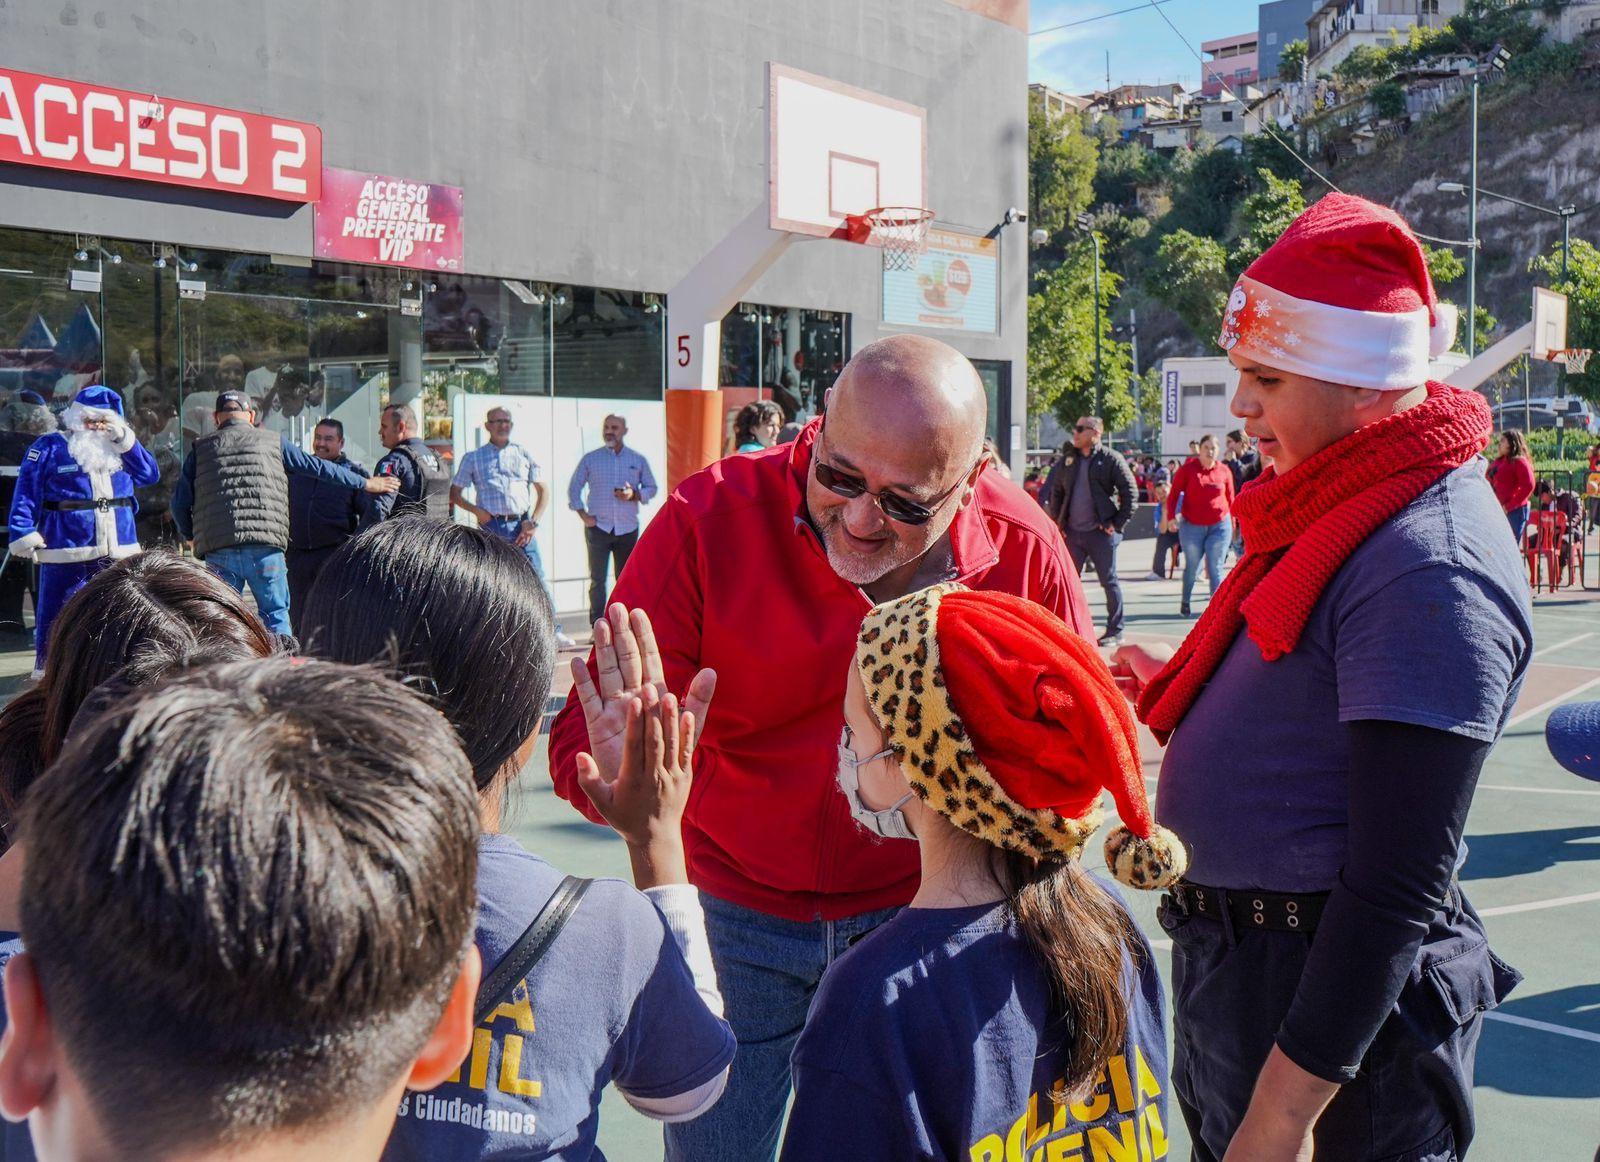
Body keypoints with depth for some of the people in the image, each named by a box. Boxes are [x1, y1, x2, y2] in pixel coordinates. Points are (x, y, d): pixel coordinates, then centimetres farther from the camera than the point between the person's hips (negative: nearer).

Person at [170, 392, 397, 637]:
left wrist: (190, 535, 28)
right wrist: (364, 483, 27)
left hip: (218, 553, 1)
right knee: (276, 614, 7)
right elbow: (319, 467, 17)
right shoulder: (273, 442, 11)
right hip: (265, 550, -1)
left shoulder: (200, 449, 13)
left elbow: (180, 502, 10)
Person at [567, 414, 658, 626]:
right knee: (597, 579, -1)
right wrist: (583, 514, -1)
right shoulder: (590, 459, 6)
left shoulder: (638, 460, 8)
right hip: (598, 527, -1)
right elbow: (574, 488, 11)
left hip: (628, 529, 1)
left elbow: (651, 488, 11)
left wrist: (635, 494, -10)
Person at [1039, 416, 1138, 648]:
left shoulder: (1111, 459, -6)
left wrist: (1117, 524, -9)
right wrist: (1058, 522, 10)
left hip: (1101, 533, -5)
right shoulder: (1068, 459, 9)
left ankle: (1115, 632, 12)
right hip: (1073, 533, 5)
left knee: (1109, 582, 3)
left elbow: (1131, 493, -6)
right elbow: (1055, 492, 18)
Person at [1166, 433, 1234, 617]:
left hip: (1219, 525, 0)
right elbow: (1174, 493, -3)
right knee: (1191, 567, 10)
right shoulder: (1187, 469, -3)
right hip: (1192, 526, 0)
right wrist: (1172, 516, -17)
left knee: (1215, 568, -1)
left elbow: (1230, 498, 8)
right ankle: (1185, 602, 27)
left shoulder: (1224, 471, 2)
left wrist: (1232, 524, 9)